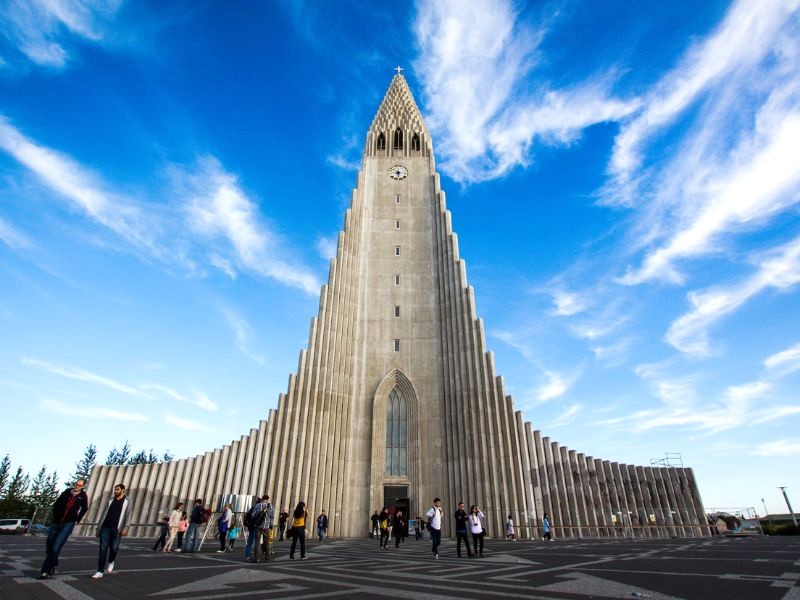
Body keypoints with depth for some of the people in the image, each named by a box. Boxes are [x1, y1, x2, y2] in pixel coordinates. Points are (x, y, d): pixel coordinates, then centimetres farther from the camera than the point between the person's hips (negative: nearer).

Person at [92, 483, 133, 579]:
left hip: (117, 529, -3)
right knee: (103, 549, -4)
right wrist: (98, 529, 12)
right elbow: (104, 515, 18)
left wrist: (125, 528, -18)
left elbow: (128, 515, -5)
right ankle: (100, 572, 2)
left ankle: (111, 562, 25)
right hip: (105, 527, 3)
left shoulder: (127, 502, 5)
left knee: (114, 548, -6)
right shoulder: (110, 501, 17)